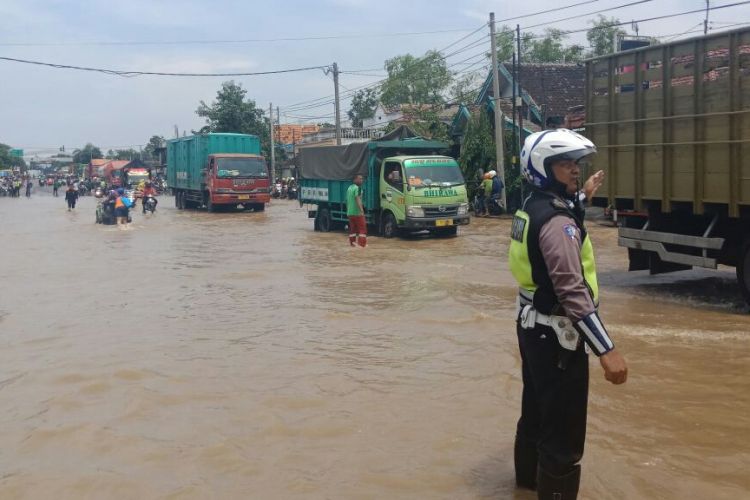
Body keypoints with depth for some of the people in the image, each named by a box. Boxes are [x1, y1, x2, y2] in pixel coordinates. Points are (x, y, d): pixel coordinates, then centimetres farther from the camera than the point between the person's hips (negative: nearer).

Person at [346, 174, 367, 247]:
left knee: (352, 229, 13)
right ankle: (362, 243, -11)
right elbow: (358, 199, -25)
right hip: (357, 212, -8)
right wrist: (361, 210, -33)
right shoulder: (357, 188, -12)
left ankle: (352, 243, 13)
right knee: (362, 228, -5)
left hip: (350, 213, 8)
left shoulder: (349, 188, 15)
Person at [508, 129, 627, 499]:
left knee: (537, 407, 27)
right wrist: (606, 350, -32)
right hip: (557, 333, -11)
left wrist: (583, 195, 40)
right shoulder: (557, 222, -25)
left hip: (532, 324, 11)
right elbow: (573, 293, -31)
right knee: (564, 427, -1)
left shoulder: (531, 208, 5)